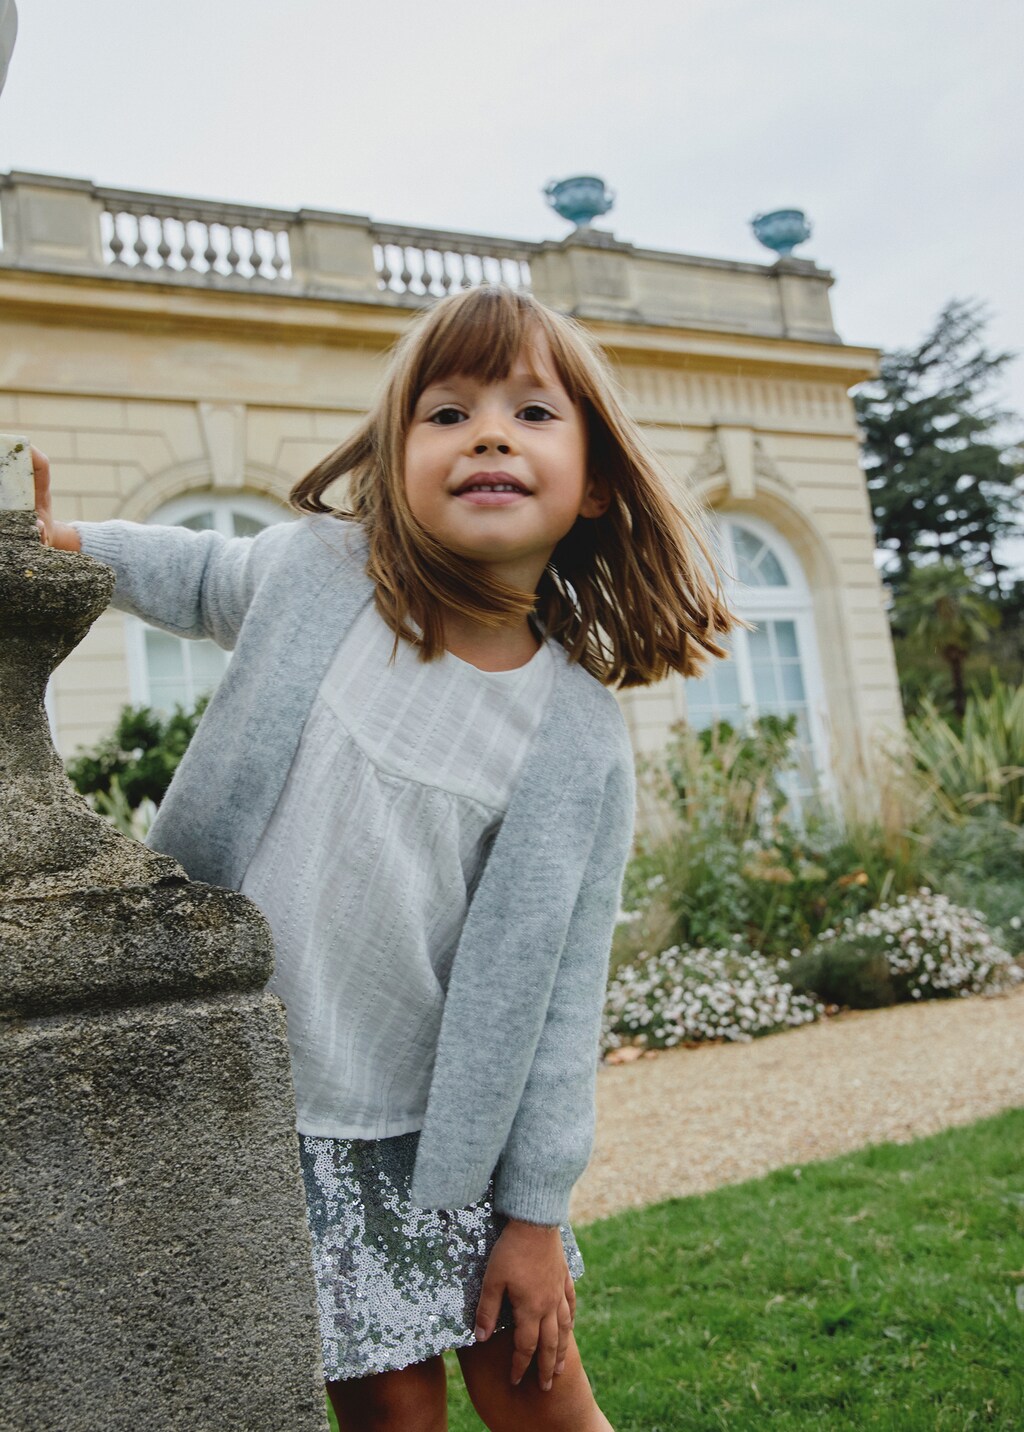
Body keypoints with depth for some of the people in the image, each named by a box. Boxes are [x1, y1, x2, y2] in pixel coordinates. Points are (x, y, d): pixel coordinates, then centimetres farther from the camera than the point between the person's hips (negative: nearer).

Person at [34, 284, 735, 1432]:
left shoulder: (581, 741, -11)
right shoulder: (320, 567, -10)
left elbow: (555, 994, -6)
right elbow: (206, 578, 15)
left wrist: (536, 1211, -2)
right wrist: (69, 545, -1)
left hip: (442, 1125, 0)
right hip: (246, 1090, 0)